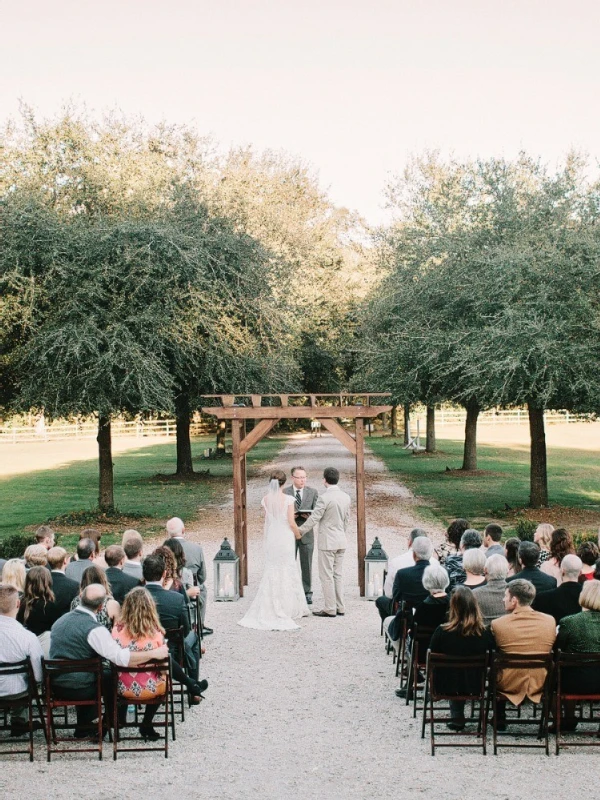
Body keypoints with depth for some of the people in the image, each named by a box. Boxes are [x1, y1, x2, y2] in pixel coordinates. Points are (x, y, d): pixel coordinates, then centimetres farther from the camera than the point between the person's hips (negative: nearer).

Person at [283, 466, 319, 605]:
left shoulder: (313, 492, 4)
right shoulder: (284, 493, 0)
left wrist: (309, 516, -19)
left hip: (306, 534, 1)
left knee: (307, 565, 7)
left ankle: (307, 593, 15)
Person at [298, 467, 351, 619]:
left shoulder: (324, 498, -17)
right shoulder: (346, 497, 5)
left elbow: (314, 519, -15)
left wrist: (299, 532, -3)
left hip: (327, 542, -7)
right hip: (341, 541, 7)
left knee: (326, 576, -1)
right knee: (337, 575, 13)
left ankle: (330, 609, 1)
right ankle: (340, 608, 16)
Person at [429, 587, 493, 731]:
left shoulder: (442, 631, -22)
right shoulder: (485, 633, -19)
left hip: (446, 685, -1)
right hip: (474, 686, 1)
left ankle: (457, 717, 36)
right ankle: (458, 717, 41)